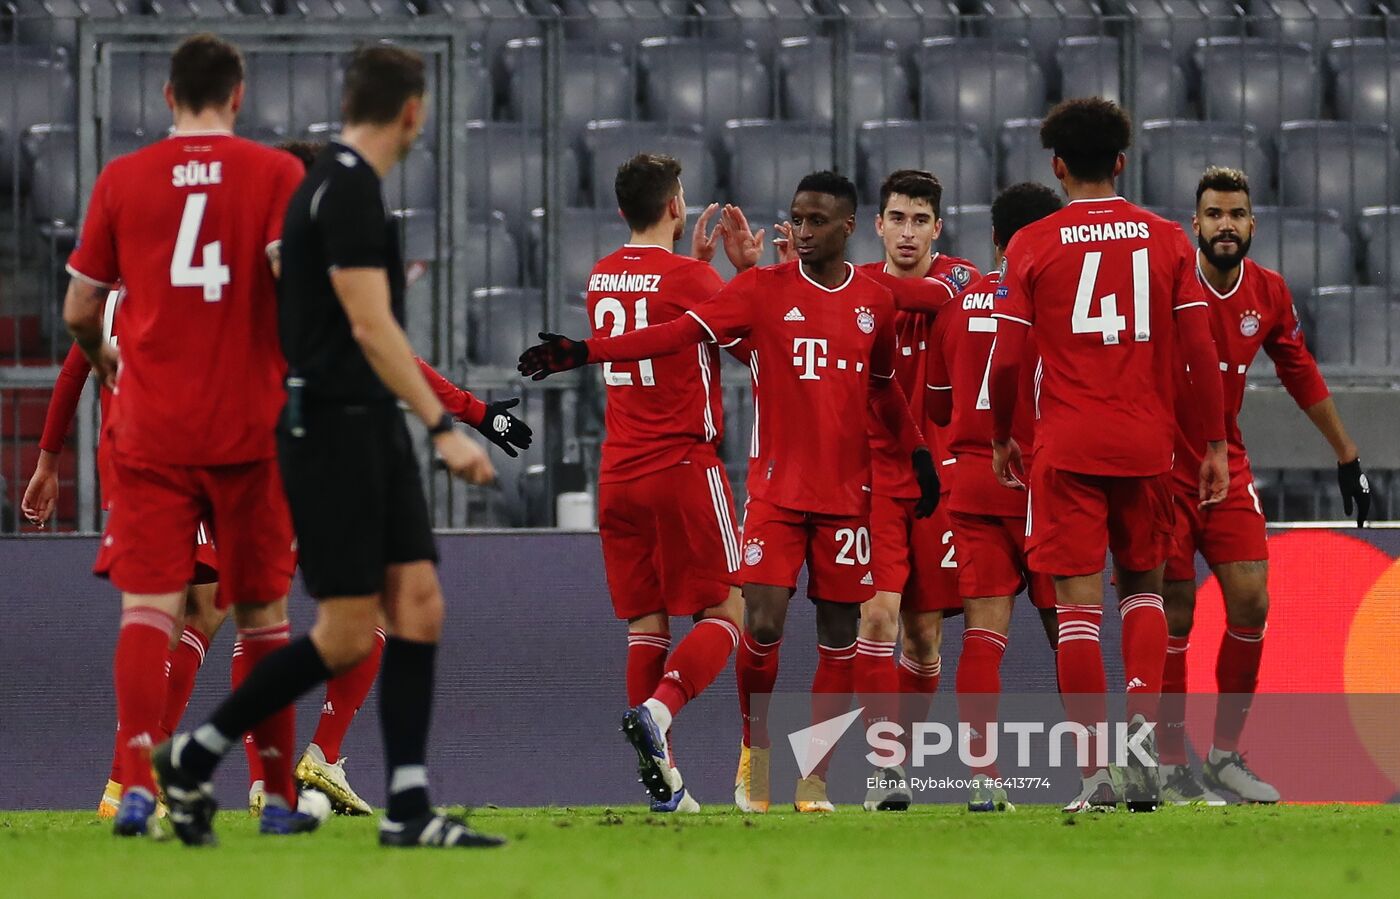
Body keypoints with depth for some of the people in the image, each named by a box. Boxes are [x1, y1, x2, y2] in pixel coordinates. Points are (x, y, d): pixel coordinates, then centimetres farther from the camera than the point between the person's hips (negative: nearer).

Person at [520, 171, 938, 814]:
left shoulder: (875, 302, 8)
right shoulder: (762, 289, -1)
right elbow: (679, 333, -11)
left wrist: (918, 451, 16)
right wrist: (583, 352, -22)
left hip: (847, 493, 3)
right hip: (775, 488, -3)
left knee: (838, 633, 2)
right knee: (763, 622, -14)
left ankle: (815, 778, 10)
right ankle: (755, 748, 9)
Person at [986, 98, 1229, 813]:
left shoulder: (1032, 245, -1)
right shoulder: (1165, 239, 4)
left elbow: (1007, 358, -3)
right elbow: (1200, 350, 0)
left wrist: (1001, 437, 12)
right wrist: (1214, 444, 8)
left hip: (1066, 447, -2)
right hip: (1147, 444, 2)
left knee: (1078, 605, 0)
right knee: (1143, 587, 19)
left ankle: (1095, 771, -6)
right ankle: (1142, 723, -5)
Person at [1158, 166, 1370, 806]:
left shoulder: (1268, 293, 2)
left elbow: (1303, 378, 15)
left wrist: (1346, 456, 21)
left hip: (1227, 464, 5)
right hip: (1163, 468, -5)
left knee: (1251, 603, -3)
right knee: (1175, 611, -6)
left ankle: (1226, 753, 9)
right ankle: (1172, 765, 1)